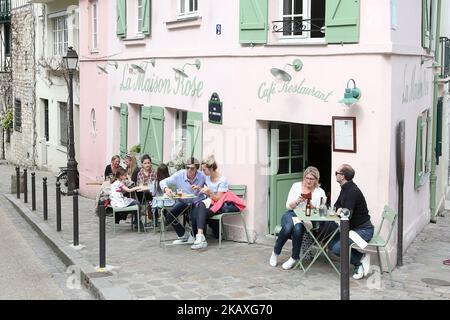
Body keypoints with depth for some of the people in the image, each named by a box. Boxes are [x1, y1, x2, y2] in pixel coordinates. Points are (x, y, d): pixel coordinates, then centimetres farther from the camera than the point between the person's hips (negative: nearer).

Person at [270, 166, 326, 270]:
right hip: (291, 214, 1)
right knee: (288, 228, -34)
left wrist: (310, 203, -20)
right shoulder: (296, 186, 6)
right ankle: (275, 253, -11)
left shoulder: (320, 192, 3)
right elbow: (288, 206, 3)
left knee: (297, 228, -36)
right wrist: (297, 201, -17)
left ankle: (294, 258, -16)